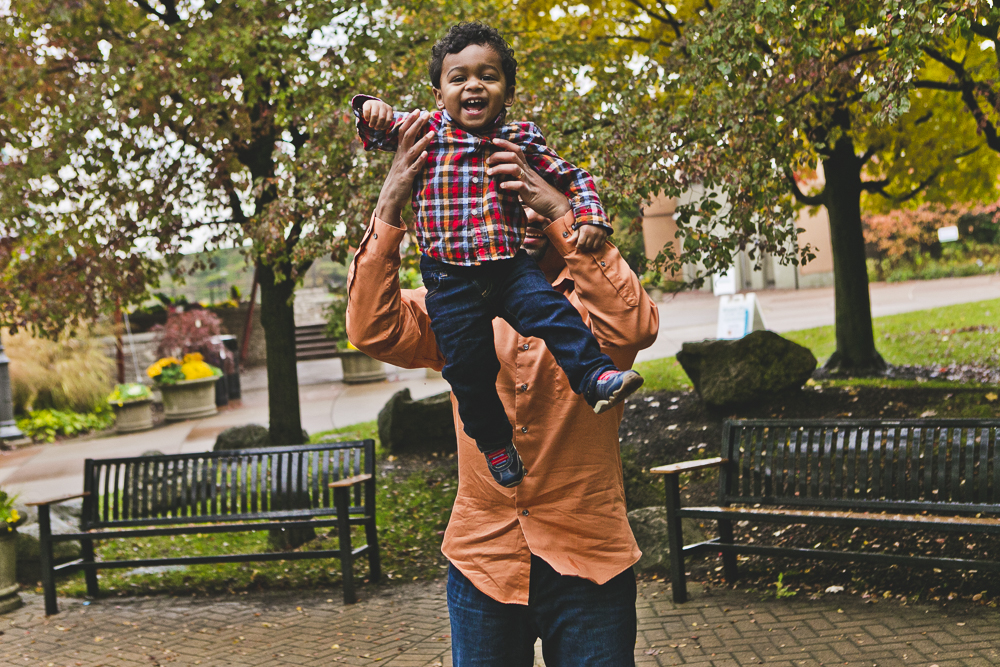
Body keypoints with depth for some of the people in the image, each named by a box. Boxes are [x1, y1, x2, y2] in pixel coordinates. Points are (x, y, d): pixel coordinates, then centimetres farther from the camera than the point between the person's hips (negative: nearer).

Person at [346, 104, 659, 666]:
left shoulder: (593, 299, 2)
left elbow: (632, 326, -22)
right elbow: (374, 329, -10)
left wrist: (562, 212, -27)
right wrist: (390, 204, -20)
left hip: (590, 564, -1)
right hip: (484, 561, 2)